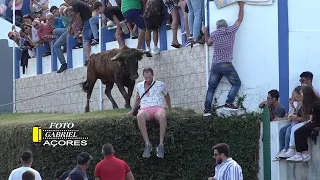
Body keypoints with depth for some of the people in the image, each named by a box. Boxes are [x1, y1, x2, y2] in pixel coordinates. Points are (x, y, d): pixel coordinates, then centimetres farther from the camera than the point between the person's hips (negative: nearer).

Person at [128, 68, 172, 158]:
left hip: (158, 108, -1)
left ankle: (161, 145, -39)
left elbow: (167, 95, 29)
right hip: (145, 109, 1)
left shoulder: (160, 85, 13)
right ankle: (147, 144, -40)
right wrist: (132, 110, 40)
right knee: (140, 116, -40)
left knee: (162, 116, -43)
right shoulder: (139, 86, 19)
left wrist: (170, 109, 34)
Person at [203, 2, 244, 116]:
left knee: (211, 87, 9)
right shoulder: (231, 31, 1)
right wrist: (241, 6, 26)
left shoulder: (214, 34, 7)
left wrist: (205, 33, 42)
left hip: (215, 65, 3)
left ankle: (207, 109, 3)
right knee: (236, 83, 8)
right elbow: (240, 19, 14)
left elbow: (208, 43, 27)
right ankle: (228, 103, -7)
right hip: (227, 65, -3)